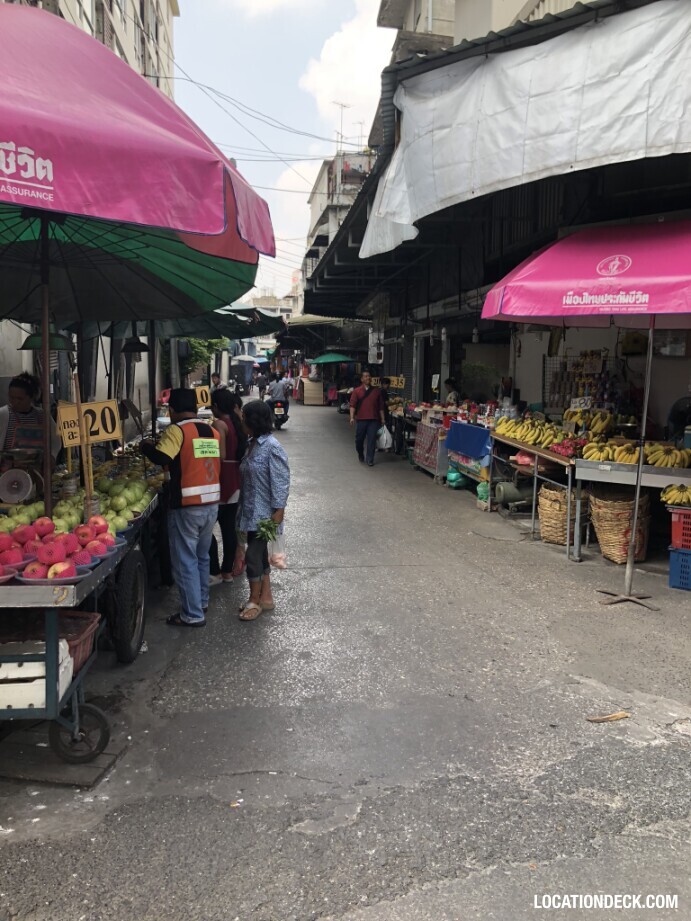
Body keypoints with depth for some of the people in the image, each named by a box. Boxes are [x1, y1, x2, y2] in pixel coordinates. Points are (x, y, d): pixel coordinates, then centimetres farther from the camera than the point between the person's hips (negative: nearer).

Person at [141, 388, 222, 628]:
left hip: (187, 507, -7)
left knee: (185, 560, 3)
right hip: (212, 504, 7)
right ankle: (201, 601, 34)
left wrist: (146, 446, -2)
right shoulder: (213, 432, 8)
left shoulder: (177, 430, -11)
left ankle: (193, 614, 7)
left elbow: (161, 457, -23)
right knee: (202, 556, 22)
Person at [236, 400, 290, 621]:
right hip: (251, 511, 9)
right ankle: (266, 597, 27)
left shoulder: (272, 448, -18)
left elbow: (280, 482, -19)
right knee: (259, 553, 15)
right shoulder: (253, 444, 8)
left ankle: (255, 601, 13)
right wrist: (244, 506, 20)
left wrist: (278, 510, -20)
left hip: (264, 513, -9)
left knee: (253, 555, -3)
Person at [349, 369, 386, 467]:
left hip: (373, 420, 1)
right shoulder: (357, 391, 3)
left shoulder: (377, 391, 9)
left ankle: (370, 460, 4)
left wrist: (382, 418, 8)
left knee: (372, 440, -2)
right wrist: (352, 417, -12)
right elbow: (352, 405, -2)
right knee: (359, 439, 8)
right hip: (361, 419, -1)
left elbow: (381, 406, 12)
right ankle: (360, 455, 34)